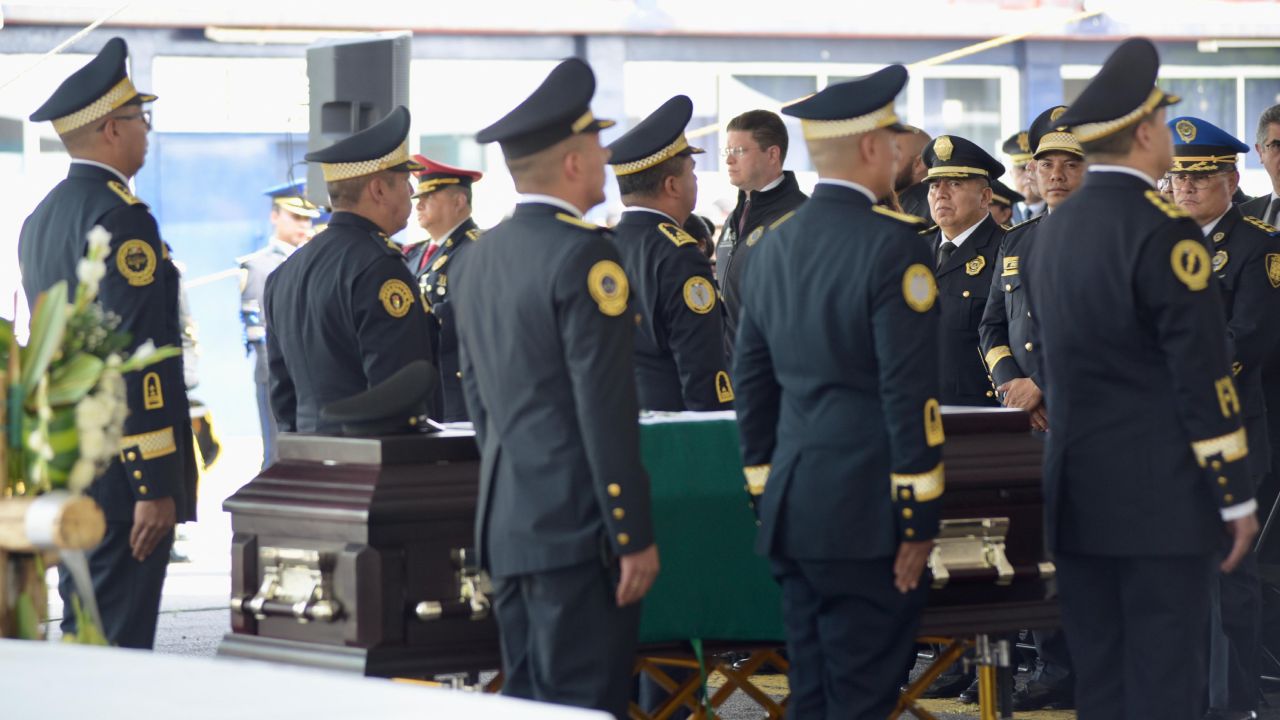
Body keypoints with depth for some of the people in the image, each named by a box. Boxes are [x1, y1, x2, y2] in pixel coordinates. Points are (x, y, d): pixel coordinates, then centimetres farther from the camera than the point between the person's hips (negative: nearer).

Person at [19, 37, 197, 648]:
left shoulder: (41, 218, 15)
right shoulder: (121, 217, -15)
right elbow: (134, 355, -20)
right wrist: (156, 485, -20)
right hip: (118, 472, -10)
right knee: (119, 643, -8)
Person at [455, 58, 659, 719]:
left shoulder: (479, 256, 12)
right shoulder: (583, 255, -14)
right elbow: (607, 411, -17)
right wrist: (634, 535, -14)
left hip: (505, 522, 9)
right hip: (577, 526, -9)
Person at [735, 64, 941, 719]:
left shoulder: (776, 244, 10)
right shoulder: (891, 242, -12)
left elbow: (751, 378, 14)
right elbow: (910, 391, -15)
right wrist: (919, 519, -10)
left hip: (792, 510, 7)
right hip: (866, 516, -7)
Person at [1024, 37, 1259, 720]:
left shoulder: (1052, 230, 10)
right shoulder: (1163, 229, -14)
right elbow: (1202, 374, -15)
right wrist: (1236, 496, -9)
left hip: (1077, 495, 7)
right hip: (1160, 499, -7)